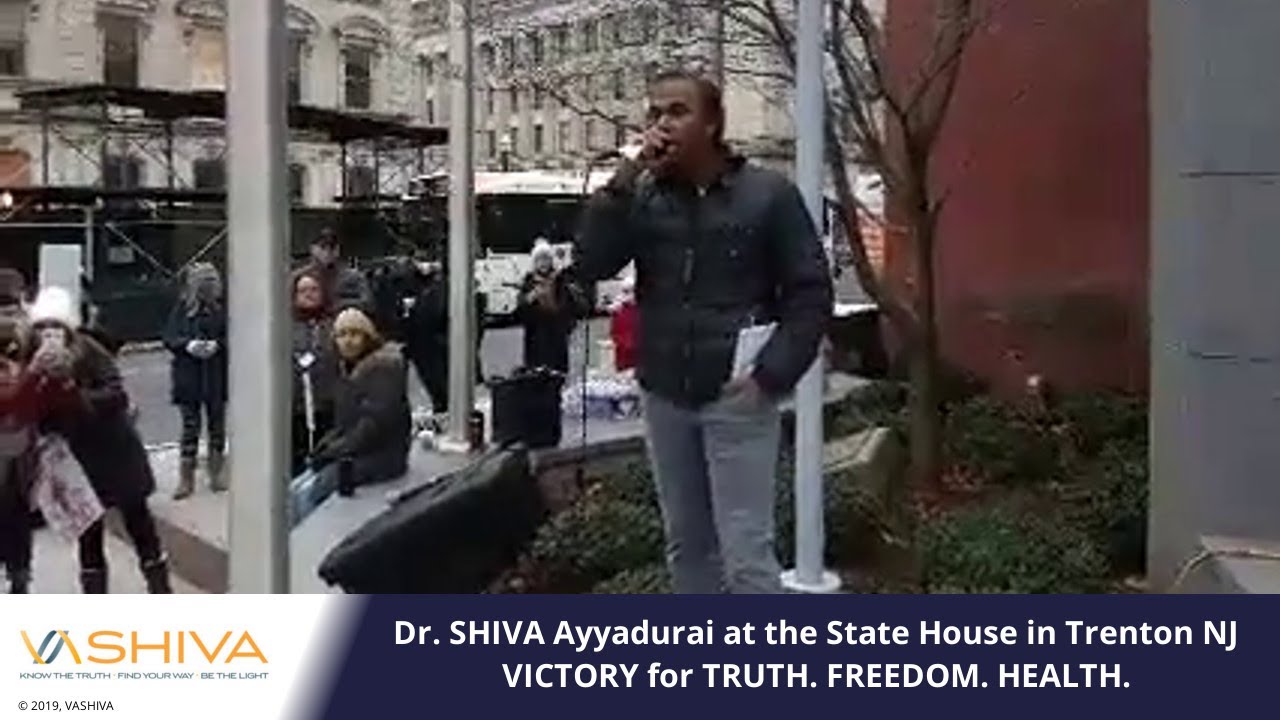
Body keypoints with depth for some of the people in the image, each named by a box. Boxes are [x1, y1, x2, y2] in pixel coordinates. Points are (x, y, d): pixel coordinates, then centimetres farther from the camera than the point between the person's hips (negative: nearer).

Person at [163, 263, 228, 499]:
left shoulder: (222, 307, -4)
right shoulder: (183, 307, -2)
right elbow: (169, 337, -1)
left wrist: (217, 345, -20)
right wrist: (188, 345, -18)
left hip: (217, 376, 0)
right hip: (188, 376, 0)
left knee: (217, 424, 10)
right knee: (190, 426, 3)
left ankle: (216, 474, 23)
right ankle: (186, 479, 10)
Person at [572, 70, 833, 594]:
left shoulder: (767, 194, -4)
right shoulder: (642, 198, 6)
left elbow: (811, 293, -4)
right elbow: (589, 266, -7)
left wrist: (771, 374, -13)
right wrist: (624, 179, -14)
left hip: (736, 400, -4)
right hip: (665, 398, 5)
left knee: (746, 554, -4)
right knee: (686, 545, 16)